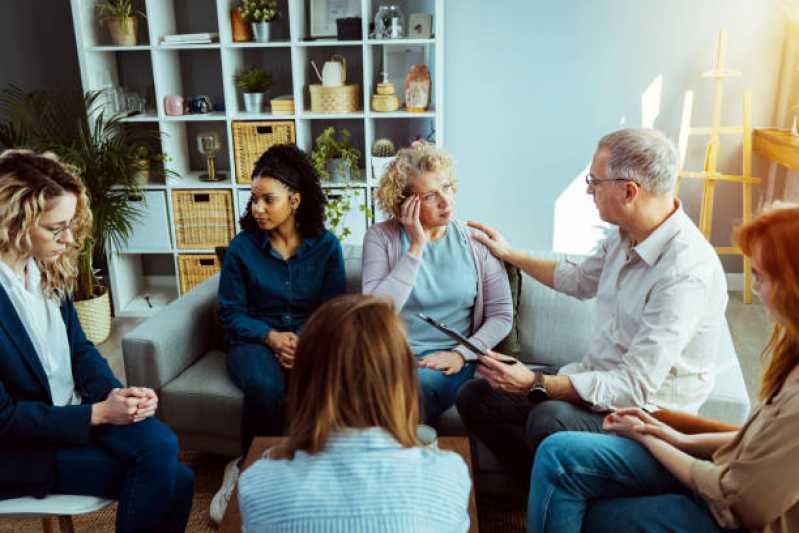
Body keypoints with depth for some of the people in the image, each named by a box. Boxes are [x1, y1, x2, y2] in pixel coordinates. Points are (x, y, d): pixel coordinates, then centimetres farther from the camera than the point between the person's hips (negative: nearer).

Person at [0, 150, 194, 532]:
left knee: (162, 445, -18)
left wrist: (114, 393, -10)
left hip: (76, 411, 6)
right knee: (162, 475, -16)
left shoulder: (48, 269, 0)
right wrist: (98, 413, -20)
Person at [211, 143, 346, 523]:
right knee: (264, 384, -35)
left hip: (309, 339, 1)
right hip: (255, 340, 0)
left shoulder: (326, 246, 2)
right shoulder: (242, 247, 1)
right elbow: (231, 313, 1)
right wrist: (270, 336, -17)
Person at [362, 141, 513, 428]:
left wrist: (460, 355, -10)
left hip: (451, 362, 1)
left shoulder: (475, 241, 5)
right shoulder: (381, 237, 1)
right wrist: (416, 248, -13)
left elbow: (502, 314, 5)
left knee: (416, 382, -31)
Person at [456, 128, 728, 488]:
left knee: (550, 420, -37)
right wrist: (508, 253, 30)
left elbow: (635, 387, -28)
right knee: (475, 397, -3)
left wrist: (536, 384, -28)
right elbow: (578, 279, 25)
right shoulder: (627, 237, 2)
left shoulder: (687, 272, -26)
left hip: (648, 414, -8)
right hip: (596, 383, 8)